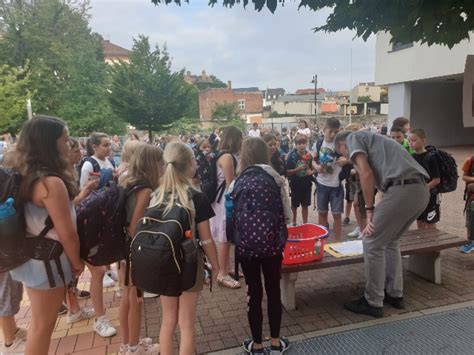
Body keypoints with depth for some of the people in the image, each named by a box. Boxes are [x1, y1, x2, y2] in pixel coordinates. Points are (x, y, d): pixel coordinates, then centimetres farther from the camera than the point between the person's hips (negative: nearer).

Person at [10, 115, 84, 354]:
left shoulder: (25, 176, 1)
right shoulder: (52, 182, -26)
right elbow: (67, 234, -21)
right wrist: (77, 262, -6)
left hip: (30, 257, 8)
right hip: (47, 261, -8)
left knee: (38, 323, 25)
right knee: (43, 325, 11)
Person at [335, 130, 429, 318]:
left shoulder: (353, 138, 9)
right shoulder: (372, 140, 33)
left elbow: (366, 174, -8)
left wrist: (369, 210, 0)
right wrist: (377, 216, 39)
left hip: (403, 190, -9)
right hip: (421, 190, 9)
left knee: (372, 243, 4)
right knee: (391, 241, 24)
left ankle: (373, 302, 14)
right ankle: (395, 295, 32)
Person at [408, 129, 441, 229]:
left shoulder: (430, 157, -14)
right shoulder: (411, 158, 3)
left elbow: (436, 180, -16)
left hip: (430, 196, -5)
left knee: (430, 225, 6)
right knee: (420, 223, 15)